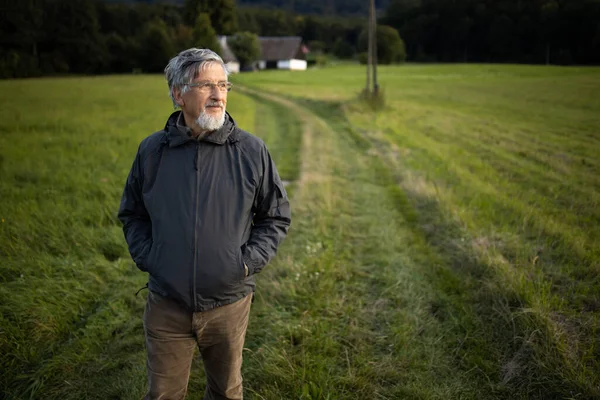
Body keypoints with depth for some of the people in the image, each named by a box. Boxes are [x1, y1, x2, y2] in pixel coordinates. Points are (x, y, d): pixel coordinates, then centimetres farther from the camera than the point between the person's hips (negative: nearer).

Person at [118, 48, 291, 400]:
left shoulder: (251, 151, -6)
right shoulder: (152, 151, -2)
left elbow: (277, 216, 2)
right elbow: (132, 213, 12)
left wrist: (247, 262, -9)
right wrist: (146, 257, -2)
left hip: (229, 303, 0)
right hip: (166, 305, 1)